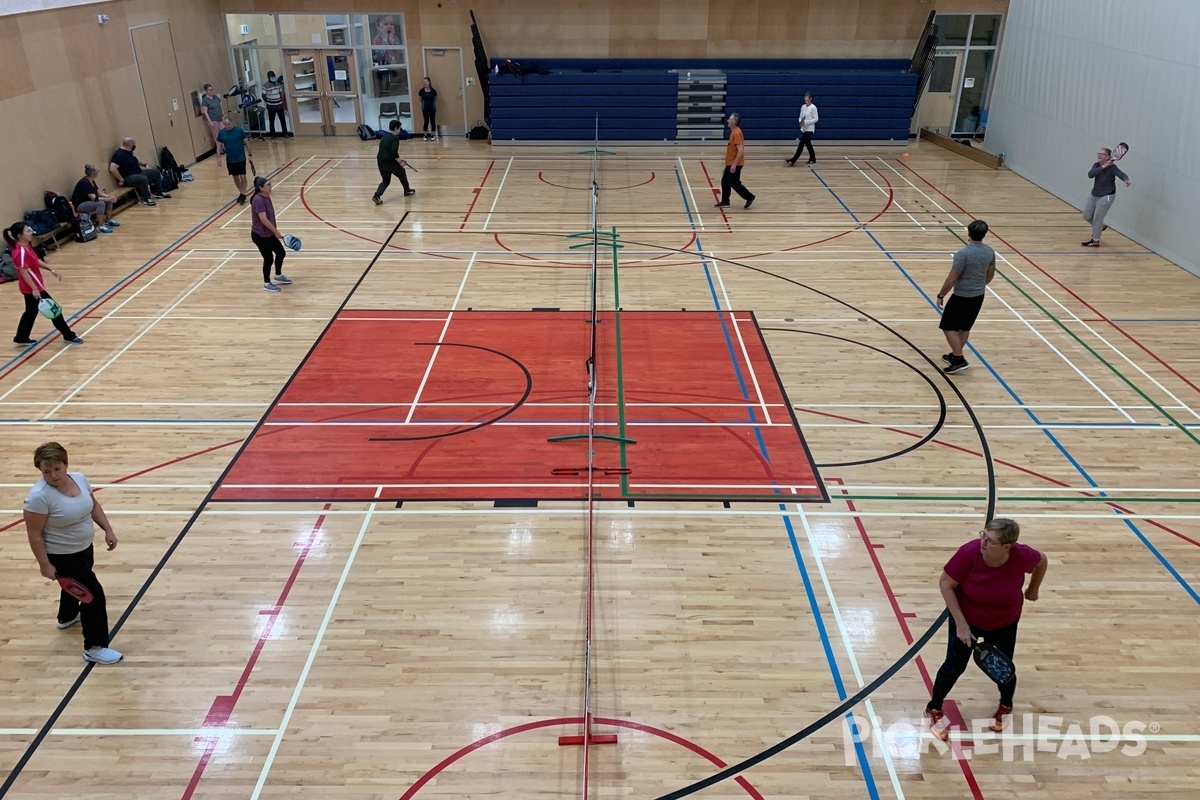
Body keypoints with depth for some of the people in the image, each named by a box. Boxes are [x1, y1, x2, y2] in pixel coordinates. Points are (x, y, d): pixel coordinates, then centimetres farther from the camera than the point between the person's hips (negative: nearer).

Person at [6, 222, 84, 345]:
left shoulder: (27, 246, 5)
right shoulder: (21, 252, -25)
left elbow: (37, 261, 16)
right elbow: (24, 272, -27)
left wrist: (51, 270, 11)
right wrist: (34, 289, -29)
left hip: (29, 288, 10)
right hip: (32, 288, -10)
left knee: (31, 312, 20)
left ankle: (21, 339, 29)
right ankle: (69, 336, 9)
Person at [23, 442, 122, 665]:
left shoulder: (79, 479, -8)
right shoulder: (39, 496, -29)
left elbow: (94, 506, 8)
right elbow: (34, 534, -23)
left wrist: (108, 530, 5)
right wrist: (45, 565, -21)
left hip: (84, 548, 8)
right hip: (62, 557, -8)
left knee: (76, 585, 32)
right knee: (93, 594, -10)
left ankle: (67, 617, 61)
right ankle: (94, 648, 1)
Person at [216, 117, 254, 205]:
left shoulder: (239, 130, -10)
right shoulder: (221, 133, -2)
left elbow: (246, 142, -2)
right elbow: (219, 145, 5)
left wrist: (249, 154, -2)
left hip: (241, 158, -3)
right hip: (230, 159, 3)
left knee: (242, 176, -7)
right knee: (235, 177, 13)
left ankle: (243, 195, 4)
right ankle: (241, 193, 29)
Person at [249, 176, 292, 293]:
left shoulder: (266, 197, 5)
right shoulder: (258, 200, -24)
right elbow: (263, 219, -29)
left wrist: (274, 231, 19)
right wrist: (276, 231, -24)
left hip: (269, 233, 9)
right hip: (259, 235, -9)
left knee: (281, 253, 16)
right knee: (269, 258, -3)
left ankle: (278, 276, 37)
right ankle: (267, 284, 13)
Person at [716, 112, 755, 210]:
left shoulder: (737, 133, -20)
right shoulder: (733, 132, 10)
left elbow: (741, 150, -26)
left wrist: (734, 164, -28)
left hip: (734, 164, -10)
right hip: (730, 163, 10)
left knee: (734, 183, -3)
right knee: (725, 181, 13)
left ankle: (750, 197, 7)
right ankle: (725, 202, 20)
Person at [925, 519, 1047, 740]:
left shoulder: (1022, 556, -30)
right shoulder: (969, 552, -35)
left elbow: (1042, 561, -4)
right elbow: (945, 585, -22)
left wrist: (1033, 590, 11)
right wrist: (961, 623, -22)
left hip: (1004, 623, 2)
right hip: (966, 618, -2)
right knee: (955, 665, 1)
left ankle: (1006, 707, 46)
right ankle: (934, 709, 27)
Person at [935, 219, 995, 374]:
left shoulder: (963, 254, -24)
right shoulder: (990, 252, -2)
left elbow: (951, 279, -21)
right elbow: (990, 275, 13)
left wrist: (941, 295, -8)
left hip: (962, 297, -7)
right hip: (979, 296, 7)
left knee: (948, 327, 5)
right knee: (965, 327, 20)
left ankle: (959, 360, 3)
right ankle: (955, 355, 34)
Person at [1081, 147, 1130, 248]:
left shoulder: (1112, 167, -19)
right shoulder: (1096, 165, -4)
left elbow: (1122, 175, -31)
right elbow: (1090, 174, -21)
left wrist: (1126, 180, -53)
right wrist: (1103, 167, -31)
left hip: (1106, 196, -7)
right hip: (1094, 194, 7)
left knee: (1097, 218, -6)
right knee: (1087, 215, 12)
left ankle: (1095, 241, 7)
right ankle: (1101, 226, 40)